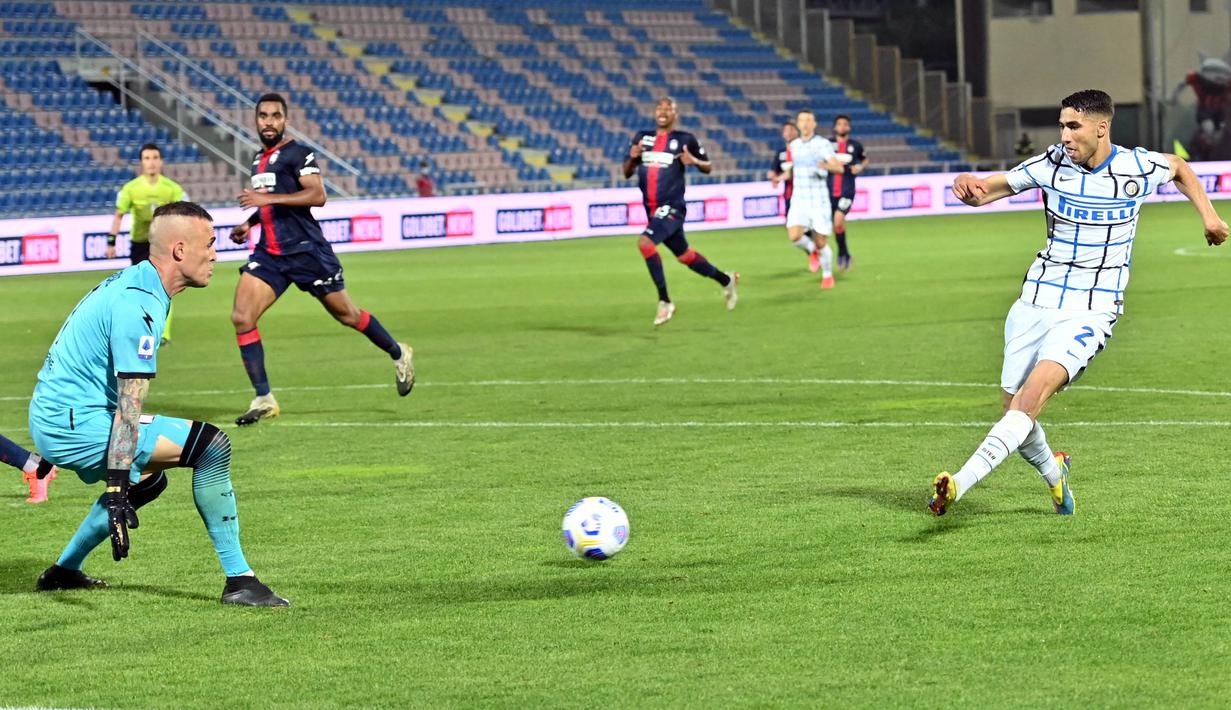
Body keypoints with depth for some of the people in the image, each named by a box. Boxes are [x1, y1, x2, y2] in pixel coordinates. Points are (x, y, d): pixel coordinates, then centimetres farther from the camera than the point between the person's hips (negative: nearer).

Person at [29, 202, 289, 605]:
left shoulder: (130, 283, 11)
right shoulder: (138, 307, -20)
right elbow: (128, 408, -25)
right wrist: (117, 491, -28)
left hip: (52, 415, 11)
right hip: (74, 424, -11)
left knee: (149, 479, 32)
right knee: (212, 445, -18)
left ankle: (64, 571, 36)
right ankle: (238, 581, -16)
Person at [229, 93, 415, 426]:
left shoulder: (297, 153, -9)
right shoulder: (260, 159, 16)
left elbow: (317, 195, -22)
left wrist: (268, 198, -28)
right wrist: (249, 223, 16)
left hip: (305, 249, -7)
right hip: (269, 254, 7)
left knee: (347, 314, 8)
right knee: (241, 318, -11)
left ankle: (399, 355, 34)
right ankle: (264, 399, -7)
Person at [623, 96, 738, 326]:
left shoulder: (685, 140, -3)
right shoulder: (642, 138, 9)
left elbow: (708, 167, 6)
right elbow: (627, 173, 12)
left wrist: (694, 161, -15)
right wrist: (632, 157, -9)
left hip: (672, 208, -6)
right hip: (652, 210, 6)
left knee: (645, 242, -26)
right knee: (684, 256, 17)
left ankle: (664, 302, -17)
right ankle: (726, 280, 41)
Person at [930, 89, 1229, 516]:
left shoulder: (1137, 168, -3)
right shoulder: (1052, 165, -1)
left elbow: (1178, 168, 21)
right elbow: (988, 190, 0)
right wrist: (968, 187, -22)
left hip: (1093, 309, -3)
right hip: (1037, 301, 4)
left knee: (1034, 392, -25)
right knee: (1014, 405, 2)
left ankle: (959, 485, -37)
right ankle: (1053, 473, 34)